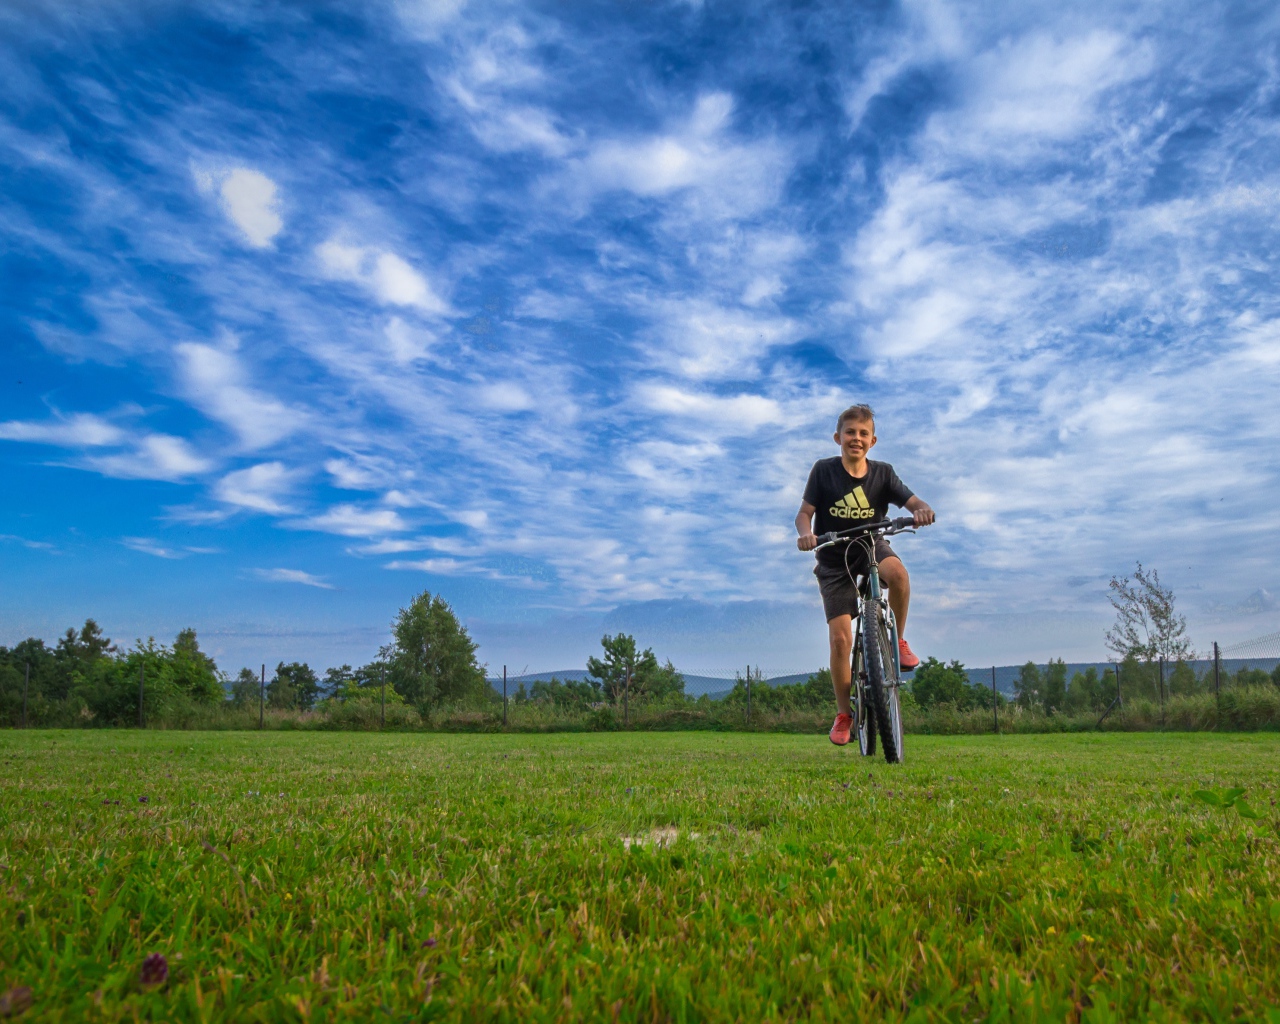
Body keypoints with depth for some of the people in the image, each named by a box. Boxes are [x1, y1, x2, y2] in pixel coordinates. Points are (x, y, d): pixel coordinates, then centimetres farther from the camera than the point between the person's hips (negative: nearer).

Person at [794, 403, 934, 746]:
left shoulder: (883, 473, -5)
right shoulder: (823, 470, -9)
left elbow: (914, 503, -11)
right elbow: (804, 512, -13)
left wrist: (923, 511, -35)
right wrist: (805, 532, -36)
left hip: (872, 547, 1)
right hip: (834, 561, -1)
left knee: (897, 571, -36)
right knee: (840, 637, -9)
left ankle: (898, 641, -10)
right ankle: (844, 714, 8)